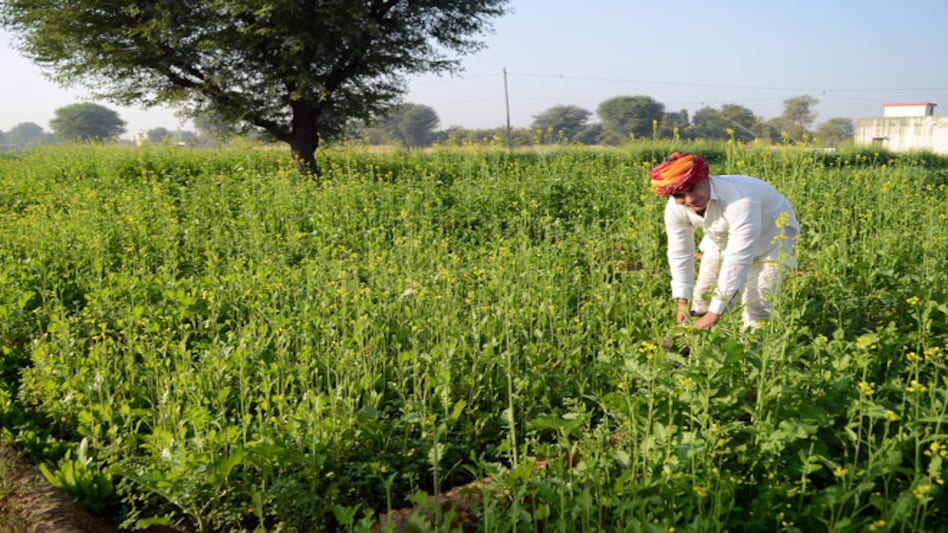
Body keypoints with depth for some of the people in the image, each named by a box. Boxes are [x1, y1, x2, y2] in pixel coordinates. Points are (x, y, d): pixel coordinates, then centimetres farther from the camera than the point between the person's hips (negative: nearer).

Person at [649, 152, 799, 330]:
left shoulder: (739, 200, -45)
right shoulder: (674, 209, -25)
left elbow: (738, 258, -45)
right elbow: (679, 254, -12)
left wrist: (715, 311, -44)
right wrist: (681, 301, -16)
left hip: (771, 234, -5)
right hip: (722, 239, 5)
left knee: (757, 306, -16)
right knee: (702, 297, 4)